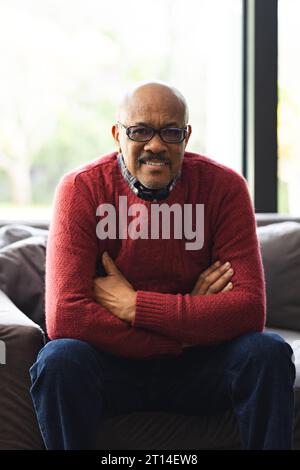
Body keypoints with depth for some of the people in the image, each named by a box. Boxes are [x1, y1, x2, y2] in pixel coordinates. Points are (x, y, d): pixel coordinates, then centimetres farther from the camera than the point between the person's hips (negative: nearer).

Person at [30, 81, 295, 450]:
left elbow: (249, 307, -19)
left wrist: (133, 306, -22)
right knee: (60, 360, -31)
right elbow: (64, 316, -24)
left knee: (268, 353, -26)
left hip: (198, 365, 1)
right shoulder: (81, 189, -12)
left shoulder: (224, 187, -9)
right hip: (113, 364, -1)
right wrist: (188, 322, -22)